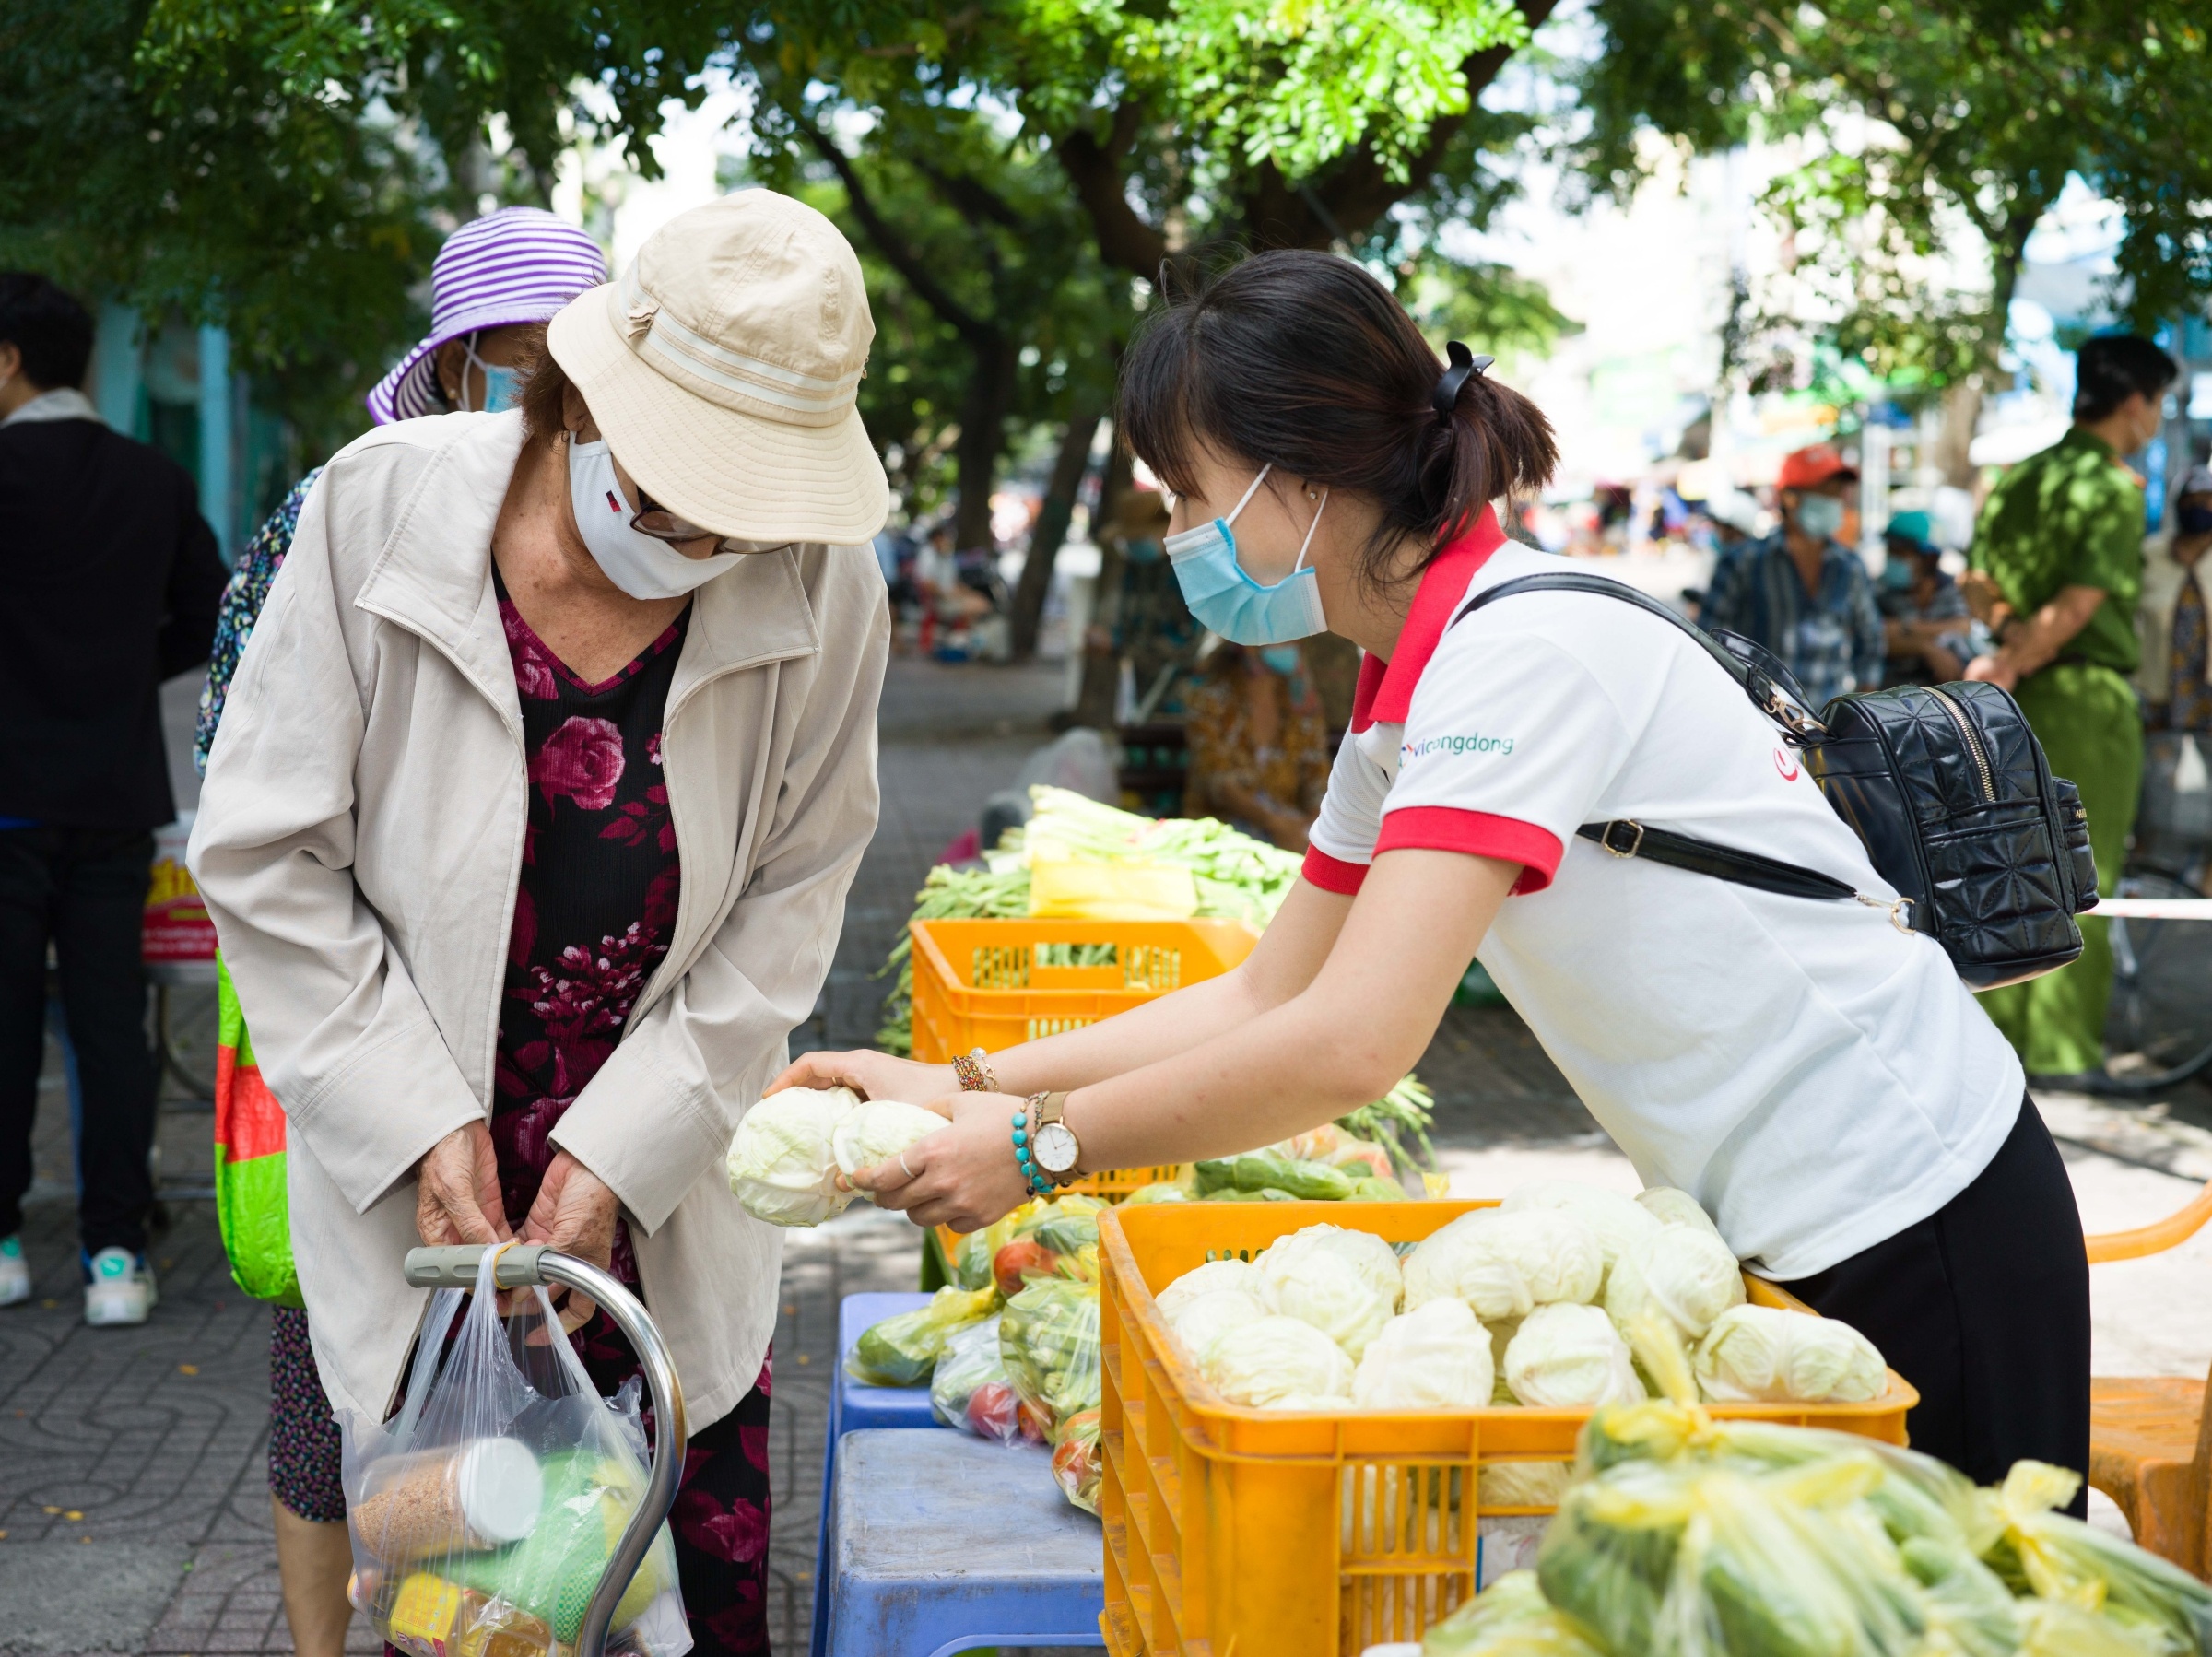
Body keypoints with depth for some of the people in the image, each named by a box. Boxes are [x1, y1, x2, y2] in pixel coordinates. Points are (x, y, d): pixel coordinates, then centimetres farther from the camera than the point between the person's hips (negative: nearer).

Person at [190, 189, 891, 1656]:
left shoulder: (822, 584, -9)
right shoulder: (383, 507, -12)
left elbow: (791, 898, -3)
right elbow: (266, 857, -6)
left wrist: (625, 1153, -9)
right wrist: (418, 1122, -11)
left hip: (670, 1216, 1)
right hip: (409, 1187, -1)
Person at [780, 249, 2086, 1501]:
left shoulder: (1523, 649, -23)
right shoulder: (1404, 697, 7)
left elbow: (1352, 1043, -30)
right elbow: (1269, 993, 13)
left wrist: (1039, 1146, -20)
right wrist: (966, 1086, 6)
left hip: (1917, 1238, -9)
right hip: (1780, 1235, 9)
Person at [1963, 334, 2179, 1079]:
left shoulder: (2015, 479, 10)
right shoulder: (2115, 488, -11)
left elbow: (1987, 588, 7)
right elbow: (2079, 605, -17)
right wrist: (2010, 667, -11)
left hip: (2021, 695, 7)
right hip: (2088, 691, -7)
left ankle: (1994, 1028, 19)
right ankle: (2059, 1045, 4)